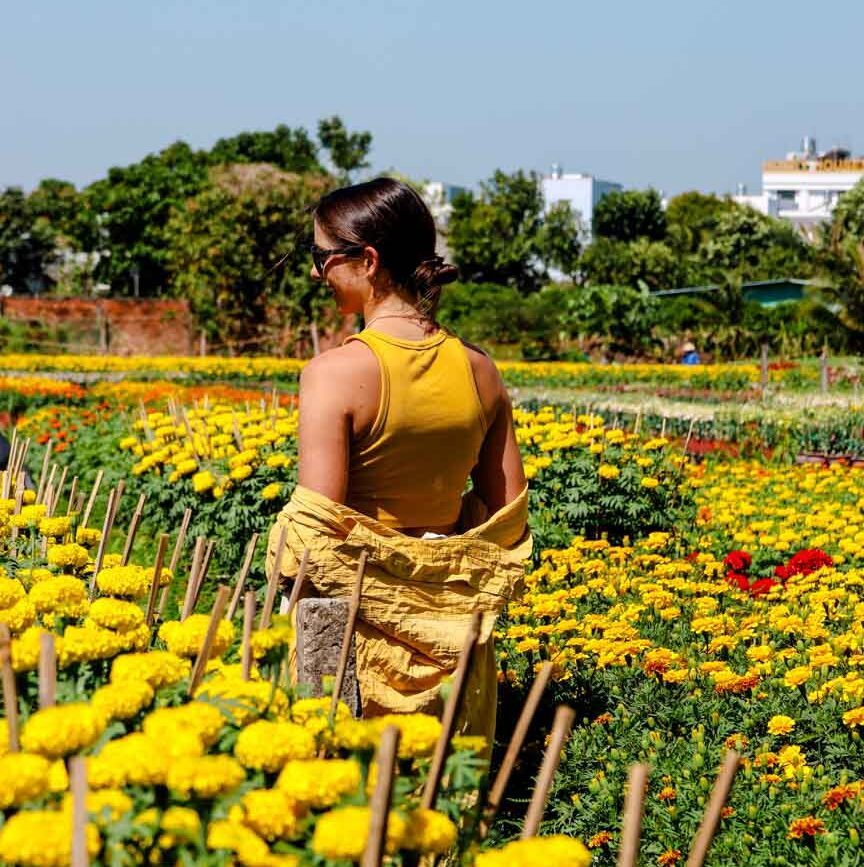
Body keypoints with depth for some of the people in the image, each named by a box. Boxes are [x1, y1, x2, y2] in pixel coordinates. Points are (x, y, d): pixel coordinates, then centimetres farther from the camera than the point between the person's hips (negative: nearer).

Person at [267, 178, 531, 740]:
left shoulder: (335, 373, -16)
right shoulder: (480, 370, 1)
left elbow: (316, 531, -18)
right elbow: (510, 517, 7)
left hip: (353, 623, -5)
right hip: (449, 626, 6)